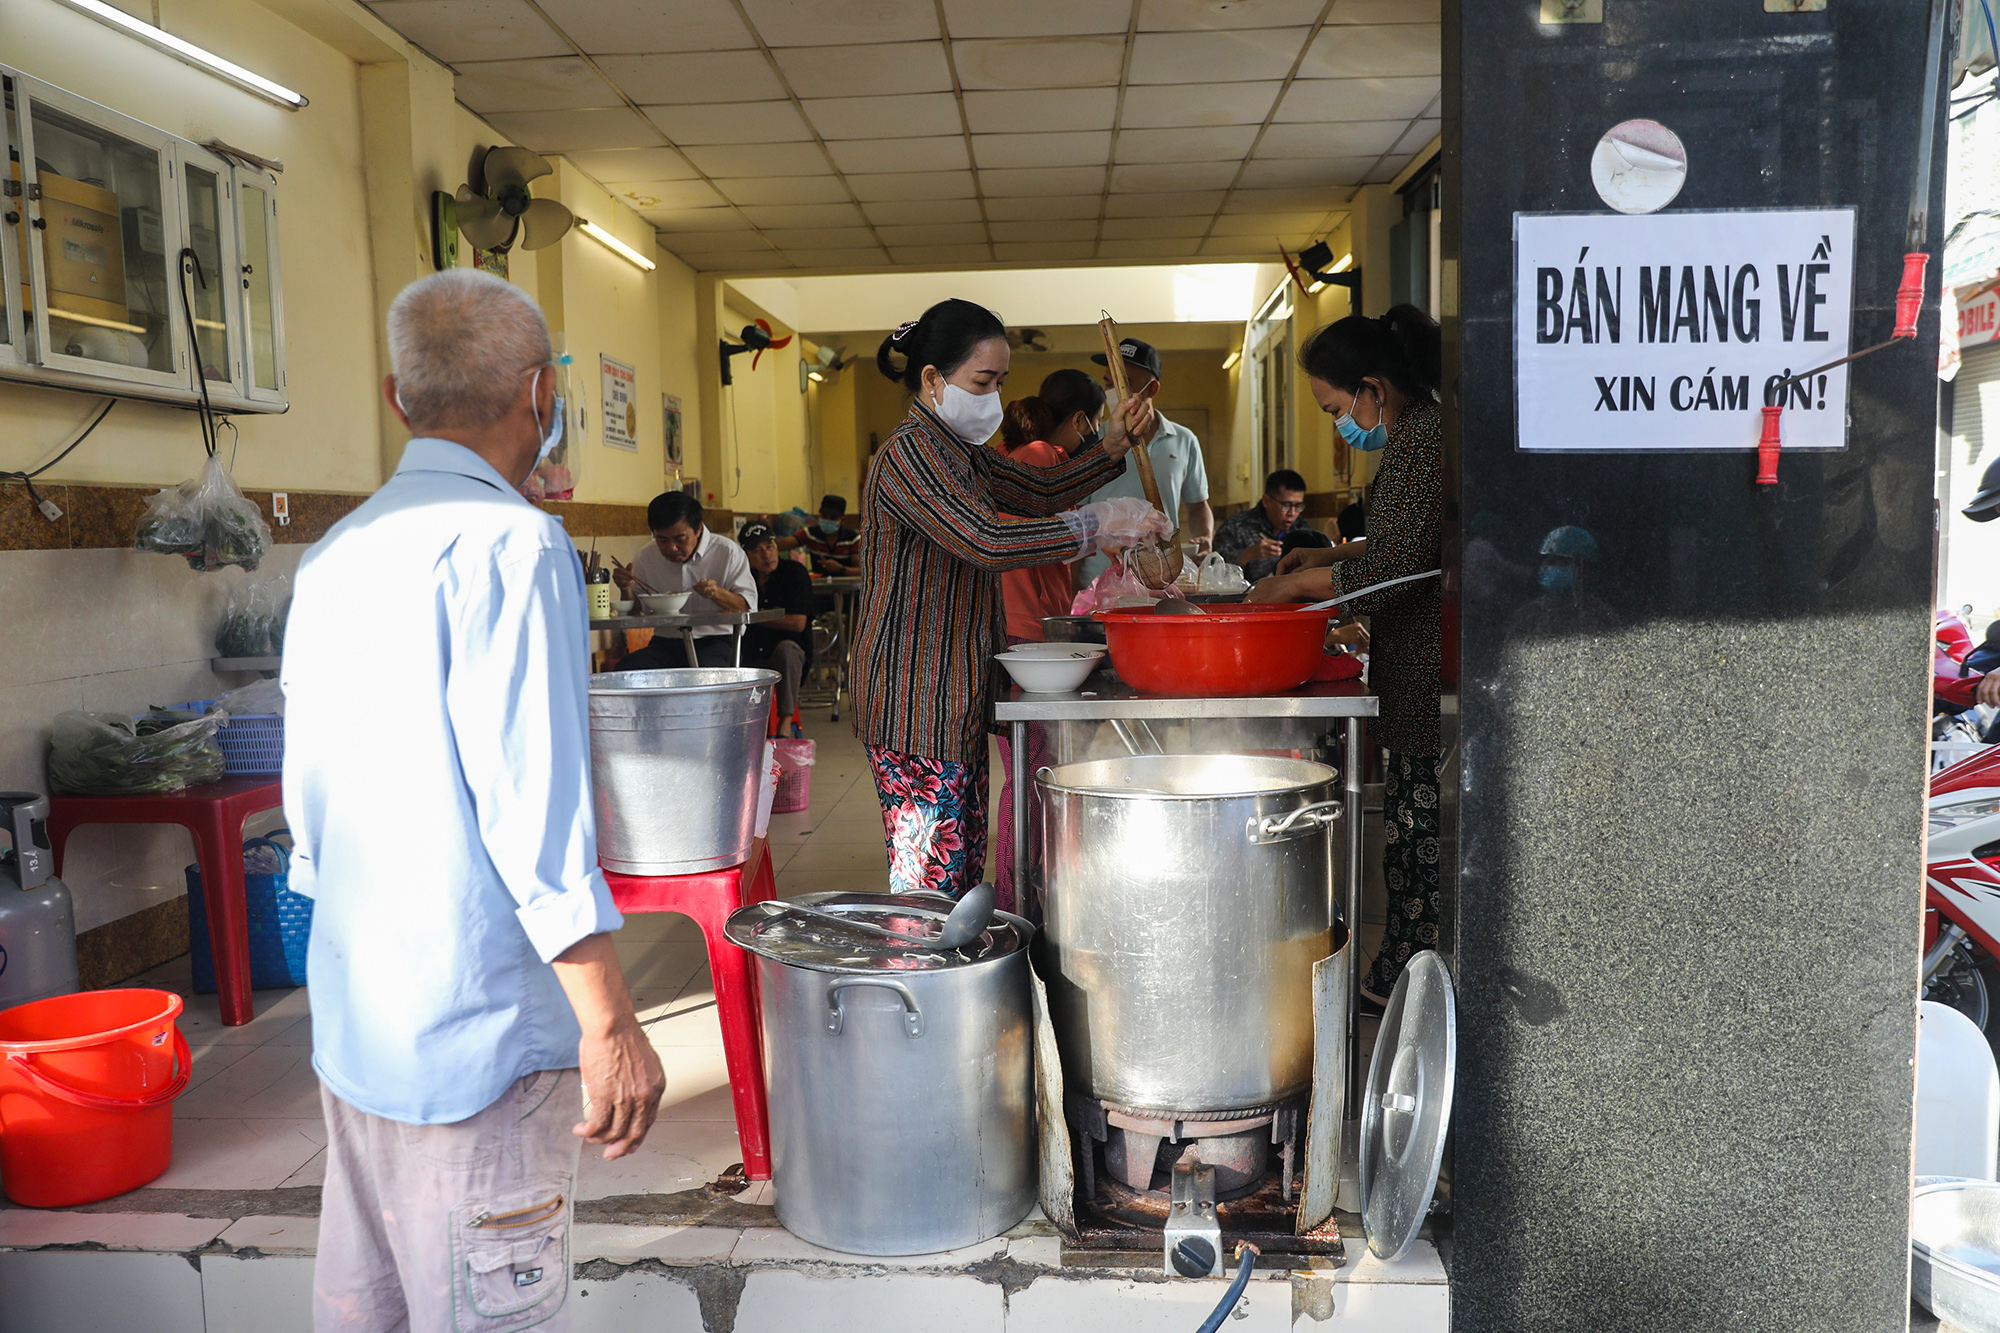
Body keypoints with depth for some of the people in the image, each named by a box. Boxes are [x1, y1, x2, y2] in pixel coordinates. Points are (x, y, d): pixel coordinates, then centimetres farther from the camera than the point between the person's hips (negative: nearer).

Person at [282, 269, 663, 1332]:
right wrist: (609, 1023, -18)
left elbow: (306, 801, 16)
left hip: (349, 1023, 9)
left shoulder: (332, 557, 11)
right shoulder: (507, 542, -15)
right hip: (475, 1028, -8)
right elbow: (533, 806, -21)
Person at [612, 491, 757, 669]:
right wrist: (626, 589, -6)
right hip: (664, 643, 4)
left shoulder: (728, 552, 1)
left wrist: (717, 593, -22)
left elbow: (748, 606, -3)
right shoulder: (645, 557, 10)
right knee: (624, 670, -26)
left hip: (715, 642, -3)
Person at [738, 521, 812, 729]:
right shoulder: (747, 578, 11)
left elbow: (798, 623, -11)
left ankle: (786, 721, -34)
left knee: (786, 648, -38)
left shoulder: (795, 572, -3)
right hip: (751, 658, 4)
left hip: (791, 652, -4)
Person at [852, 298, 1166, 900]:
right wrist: (1100, 523, -21)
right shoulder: (909, 454, -14)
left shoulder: (962, 452, 17)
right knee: (929, 880, -7)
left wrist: (1110, 449, 8)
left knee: (963, 878, 12)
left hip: (955, 702, 10)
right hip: (915, 701, -10)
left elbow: (1041, 490, 25)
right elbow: (989, 541, -27)